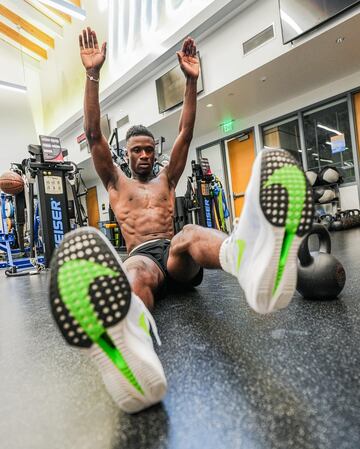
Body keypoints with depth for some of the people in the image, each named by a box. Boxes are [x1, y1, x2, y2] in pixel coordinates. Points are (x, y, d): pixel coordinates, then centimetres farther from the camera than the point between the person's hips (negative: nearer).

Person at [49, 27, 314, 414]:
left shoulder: (166, 179, 26)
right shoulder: (115, 182, 23)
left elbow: (185, 133, 19)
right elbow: (93, 135, 13)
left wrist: (191, 81, 12)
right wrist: (92, 74, 8)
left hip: (175, 255, 2)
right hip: (141, 256, -1)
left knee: (190, 235, -35)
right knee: (135, 274, -39)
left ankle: (254, 261, -72)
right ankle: (131, 351, -76)